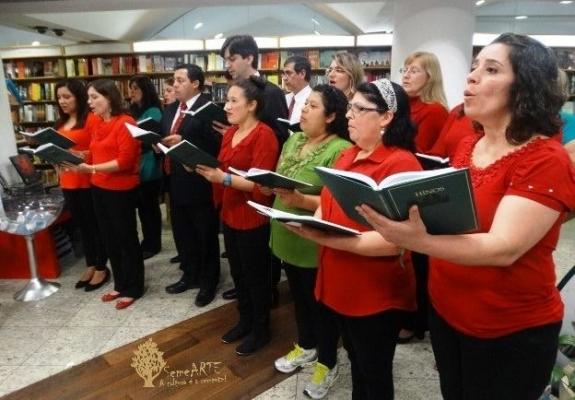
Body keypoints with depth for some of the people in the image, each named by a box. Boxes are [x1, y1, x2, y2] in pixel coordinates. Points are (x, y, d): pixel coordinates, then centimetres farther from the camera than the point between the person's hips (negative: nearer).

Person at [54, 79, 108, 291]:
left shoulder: (92, 119, -10)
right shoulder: (61, 123, 15)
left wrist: (77, 155, -25)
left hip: (88, 181, -8)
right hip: (68, 182, 8)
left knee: (96, 224, 3)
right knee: (82, 225, 16)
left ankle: (102, 268, 17)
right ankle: (90, 266, 29)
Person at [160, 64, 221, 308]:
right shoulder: (169, 110, 13)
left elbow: (215, 145, -21)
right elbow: (165, 139, 17)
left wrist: (183, 143, -24)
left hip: (200, 183, -8)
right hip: (176, 182, 8)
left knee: (206, 236, 8)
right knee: (182, 233, 19)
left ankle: (209, 282, 25)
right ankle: (190, 275, 37)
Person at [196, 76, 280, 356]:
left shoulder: (264, 135, -17)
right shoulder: (230, 133, 9)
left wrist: (224, 178, -30)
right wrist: (204, 168, 1)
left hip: (253, 219, -8)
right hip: (229, 214, 8)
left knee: (256, 275, 8)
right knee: (238, 272, 19)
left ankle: (261, 329, 28)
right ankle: (245, 321, 39)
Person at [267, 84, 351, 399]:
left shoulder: (341, 150, -19)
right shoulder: (293, 140, 7)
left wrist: (302, 200, -31)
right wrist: (269, 184, -3)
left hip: (316, 244, -7)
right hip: (287, 238, 8)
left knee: (321, 303, 12)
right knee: (298, 296, 24)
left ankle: (326, 362, 35)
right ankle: (305, 346, 48)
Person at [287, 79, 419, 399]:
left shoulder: (402, 163, -20)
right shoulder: (348, 156, 7)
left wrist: (326, 239, -30)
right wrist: (311, 224, -6)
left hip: (377, 296, -8)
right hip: (341, 285, 8)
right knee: (356, 363, 28)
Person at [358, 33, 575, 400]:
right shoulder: (467, 145, 1)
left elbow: (504, 248, -31)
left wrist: (418, 241, -46)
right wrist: (398, 216, -9)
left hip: (512, 332, -6)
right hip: (445, 311, 6)